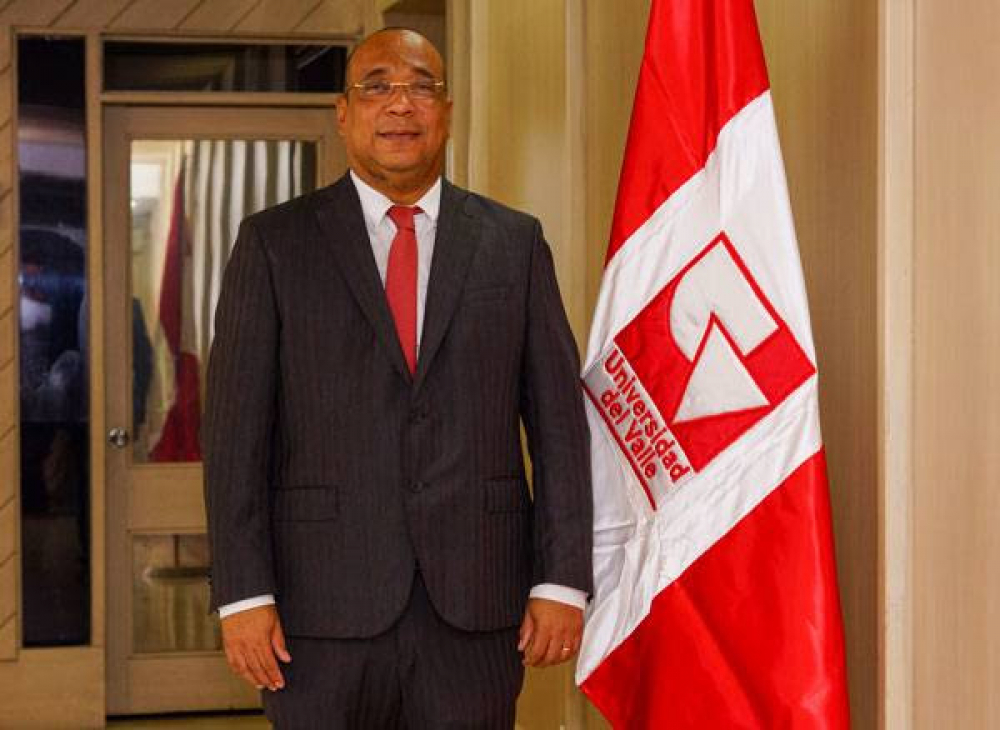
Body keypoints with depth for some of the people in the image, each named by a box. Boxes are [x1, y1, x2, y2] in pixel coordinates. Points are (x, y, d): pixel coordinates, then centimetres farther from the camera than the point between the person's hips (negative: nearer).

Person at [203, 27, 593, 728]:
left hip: (477, 604, 1)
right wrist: (243, 594, -8)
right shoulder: (275, 243, 4)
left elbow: (559, 419, 6)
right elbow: (236, 427, 0)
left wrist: (562, 581, -1)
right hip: (324, 605, -1)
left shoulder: (515, 242, 8)